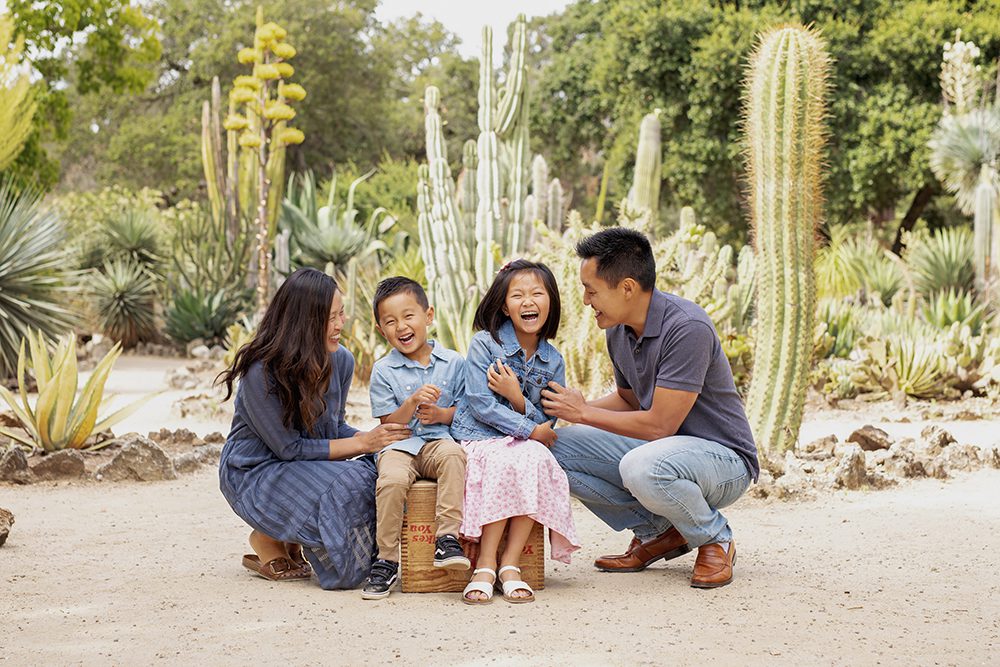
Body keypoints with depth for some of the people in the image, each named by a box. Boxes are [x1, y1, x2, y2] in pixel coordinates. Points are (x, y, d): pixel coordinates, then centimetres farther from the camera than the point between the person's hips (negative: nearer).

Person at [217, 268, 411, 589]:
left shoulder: (340, 360, -3)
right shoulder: (261, 372, -24)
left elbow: (335, 427, 8)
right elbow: (289, 448, -21)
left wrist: (372, 438, -14)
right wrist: (361, 444, -22)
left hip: (306, 467, 7)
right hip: (255, 474, -7)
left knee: (374, 475, -23)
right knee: (345, 488, -32)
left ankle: (290, 541, 1)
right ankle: (267, 541, -4)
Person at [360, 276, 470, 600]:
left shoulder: (453, 362, 9)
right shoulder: (383, 371, 5)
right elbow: (388, 423, 2)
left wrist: (441, 414, -8)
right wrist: (413, 402, -16)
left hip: (439, 440, 0)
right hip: (398, 444, 0)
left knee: (453, 454, -36)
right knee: (390, 480, -33)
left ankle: (447, 538, -35)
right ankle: (387, 559, -19)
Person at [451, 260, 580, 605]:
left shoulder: (553, 360, 6)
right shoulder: (484, 344, -5)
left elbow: (546, 423, 5)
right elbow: (482, 406, -12)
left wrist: (518, 398, -13)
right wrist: (531, 430, -14)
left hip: (527, 445, 3)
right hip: (479, 439, -3)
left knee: (537, 461, -31)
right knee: (506, 463, -35)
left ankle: (510, 562, -24)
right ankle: (486, 564, -26)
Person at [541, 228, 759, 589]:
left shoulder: (686, 328, -25)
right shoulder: (619, 331, 2)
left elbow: (659, 424, -26)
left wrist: (583, 412, -14)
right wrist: (569, 407, 2)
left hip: (724, 457, -8)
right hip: (661, 447, 8)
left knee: (641, 467, -39)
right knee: (559, 447, -5)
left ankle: (716, 540, -9)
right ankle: (656, 532, 4)